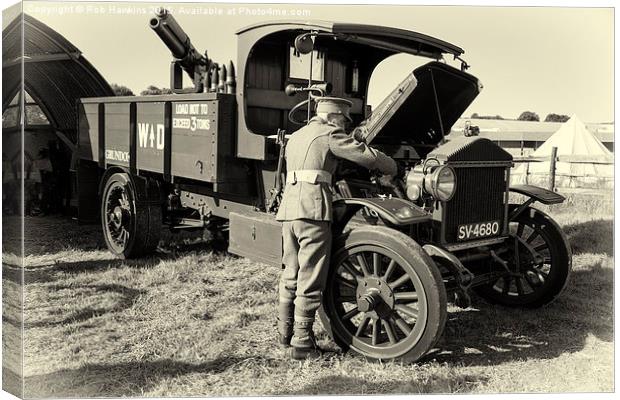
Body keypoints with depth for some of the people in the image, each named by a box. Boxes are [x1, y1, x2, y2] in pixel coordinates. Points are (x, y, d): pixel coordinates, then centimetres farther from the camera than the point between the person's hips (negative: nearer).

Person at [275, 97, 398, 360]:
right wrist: (392, 169, 14)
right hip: (313, 210, -8)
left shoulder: (296, 136, 26)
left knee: (291, 273, 16)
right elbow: (368, 156, -3)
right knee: (311, 279, -4)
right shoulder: (328, 134, 0)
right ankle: (302, 343, 0)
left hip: (288, 209, 9)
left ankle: (285, 331, 26)